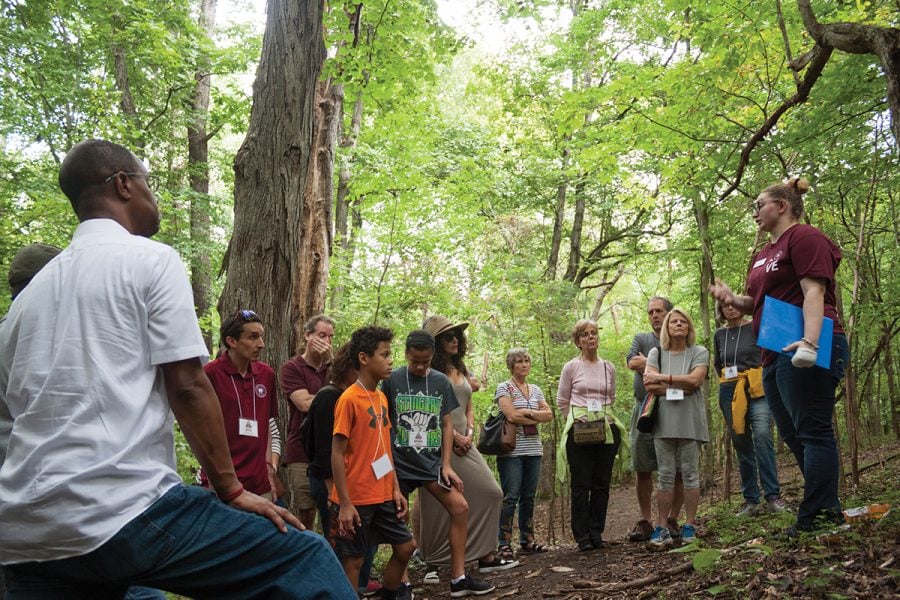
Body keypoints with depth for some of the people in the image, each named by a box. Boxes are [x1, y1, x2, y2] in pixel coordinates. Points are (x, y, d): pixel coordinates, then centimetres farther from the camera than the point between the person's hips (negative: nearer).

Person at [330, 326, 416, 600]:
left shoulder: (382, 398, 9)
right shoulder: (349, 399, -15)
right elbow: (336, 454, -15)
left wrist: (396, 489, 10)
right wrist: (345, 503, -18)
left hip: (383, 496, 8)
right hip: (356, 499, -8)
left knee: (405, 546, 13)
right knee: (353, 559, 3)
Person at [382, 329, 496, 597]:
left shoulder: (441, 382, 4)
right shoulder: (392, 380, -5)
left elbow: (446, 424, 7)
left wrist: (446, 464, 1)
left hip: (432, 462, 3)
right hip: (399, 462, -3)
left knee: (460, 507, -6)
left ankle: (458, 578, 2)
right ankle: (402, 582, 17)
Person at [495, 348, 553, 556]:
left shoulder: (535, 389, 16)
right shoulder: (504, 388, -1)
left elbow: (549, 415, 5)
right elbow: (511, 416, -14)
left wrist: (528, 412, -9)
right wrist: (536, 418, -3)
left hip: (533, 450, 6)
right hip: (512, 451, -6)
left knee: (529, 497, 9)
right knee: (510, 497, -7)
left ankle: (527, 541, 17)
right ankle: (504, 544, -2)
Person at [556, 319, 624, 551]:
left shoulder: (609, 367, 10)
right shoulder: (571, 367, 0)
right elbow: (562, 401, 7)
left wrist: (602, 417, 11)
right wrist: (577, 420, 4)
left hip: (606, 429, 3)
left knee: (602, 484, 5)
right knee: (581, 484, -1)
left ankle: (596, 533, 14)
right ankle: (582, 536, 5)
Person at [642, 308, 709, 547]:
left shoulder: (699, 352, 6)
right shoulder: (656, 353, 10)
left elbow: (695, 380, -11)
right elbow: (649, 385, -3)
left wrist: (662, 378, -7)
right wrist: (681, 385, -8)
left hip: (689, 421, -1)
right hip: (663, 421, 1)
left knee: (690, 473, 1)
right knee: (665, 475, 2)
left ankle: (689, 525, 8)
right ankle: (662, 528, 4)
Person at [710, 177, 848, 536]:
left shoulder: (804, 238, -7)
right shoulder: (765, 254, 22)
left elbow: (814, 292, -18)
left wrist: (809, 342, -29)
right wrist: (733, 300, 8)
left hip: (805, 353, -10)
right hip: (777, 355, 11)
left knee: (812, 431, -8)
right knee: (792, 435, 12)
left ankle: (814, 518, -6)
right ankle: (829, 510, 19)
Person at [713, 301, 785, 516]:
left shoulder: (756, 327, 1)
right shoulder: (719, 335, 12)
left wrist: (762, 378, -7)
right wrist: (727, 378, 13)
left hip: (757, 390, -4)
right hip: (729, 392, 4)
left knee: (762, 436, -20)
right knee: (741, 444, 4)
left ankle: (773, 495, -18)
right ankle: (750, 499, 9)